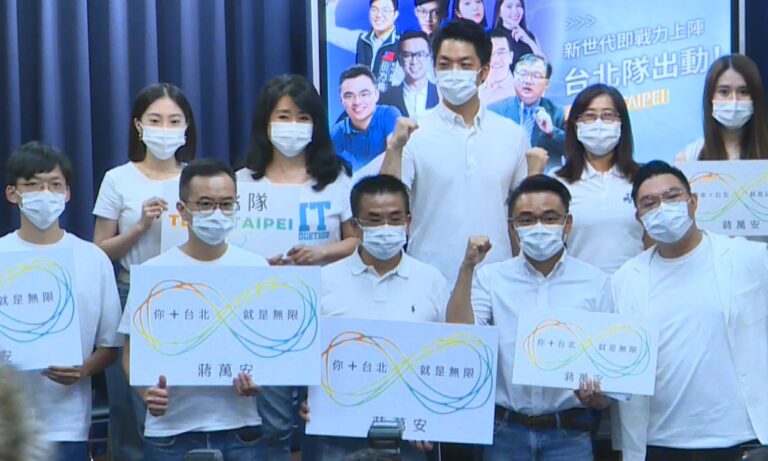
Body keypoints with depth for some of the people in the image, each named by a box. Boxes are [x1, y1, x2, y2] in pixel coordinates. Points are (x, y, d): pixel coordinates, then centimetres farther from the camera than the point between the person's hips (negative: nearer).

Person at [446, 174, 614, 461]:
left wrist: (599, 396, -18)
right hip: (506, 431, 0)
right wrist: (467, 269, -14)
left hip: (569, 433, 0)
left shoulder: (595, 283, 3)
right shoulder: (490, 278, 4)